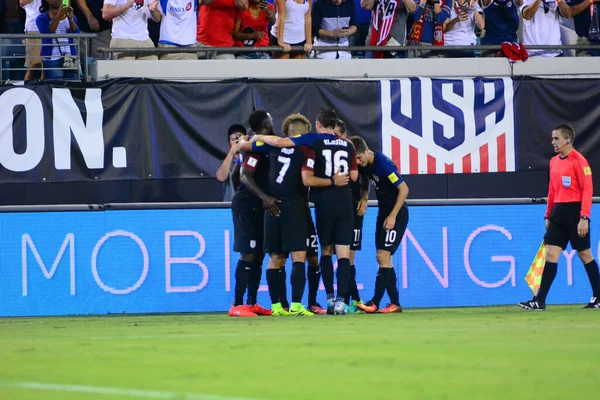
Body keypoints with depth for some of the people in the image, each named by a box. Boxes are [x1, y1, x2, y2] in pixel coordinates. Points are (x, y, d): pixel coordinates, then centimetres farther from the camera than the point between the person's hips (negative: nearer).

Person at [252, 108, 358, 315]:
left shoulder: (313, 141, -2)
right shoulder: (347, 145, 8)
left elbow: (279, 142, -7)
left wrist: (258, 138, 9)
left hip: (324, 203, -2)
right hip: (345, 203, 2)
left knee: (326, 251, 15)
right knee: (343, 253, -1)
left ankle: (330, 297, 7)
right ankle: (341, 300, -10)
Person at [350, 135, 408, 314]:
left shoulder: (383, 164, -21)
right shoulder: (365, 165, 2)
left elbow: (404, 189, -20)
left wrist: (393, 216, -19)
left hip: (397, 214, -9)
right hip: (384, 212, 9)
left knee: (382, 256, -13)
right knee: (384, 259, 6)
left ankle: (375, 302, -14)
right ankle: (395, 304, 10)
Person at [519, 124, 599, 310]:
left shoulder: (579, 161, -11)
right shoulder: (554, 162, 12)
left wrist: (584, 218, -21)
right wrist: (548, 215, 18)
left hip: (575, 211, -7)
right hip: (558, 211, 7)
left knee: (585, 255, 3)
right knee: (551, 254, -1)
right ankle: (539, 300, -4)